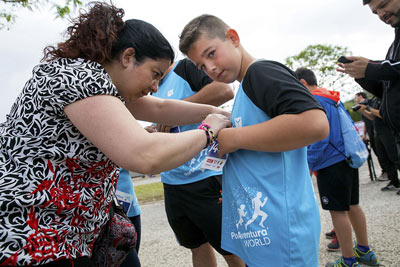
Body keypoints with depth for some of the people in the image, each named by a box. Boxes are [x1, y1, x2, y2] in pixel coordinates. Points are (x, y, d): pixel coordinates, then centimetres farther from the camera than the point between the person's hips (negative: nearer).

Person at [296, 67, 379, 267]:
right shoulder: (332, 99, 15)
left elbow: (319, 139, -21)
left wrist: (307, 164, -13)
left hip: (331, 163, -9)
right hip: (347, 158, 10)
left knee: (338, 211, 0)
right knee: (352, 205, 17)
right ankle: (364, 251, 29)